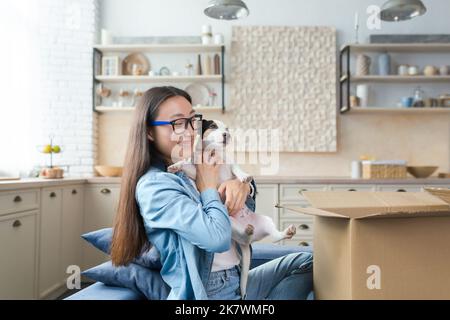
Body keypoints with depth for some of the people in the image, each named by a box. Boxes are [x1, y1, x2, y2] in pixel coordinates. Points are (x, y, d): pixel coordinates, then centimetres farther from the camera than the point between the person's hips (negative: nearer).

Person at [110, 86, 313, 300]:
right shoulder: (153, 185, -19)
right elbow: (218, 237, -29)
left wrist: (242, 186, -10)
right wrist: (207, 186, -14)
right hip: (207, 293, -9)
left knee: (305, 262, 7)